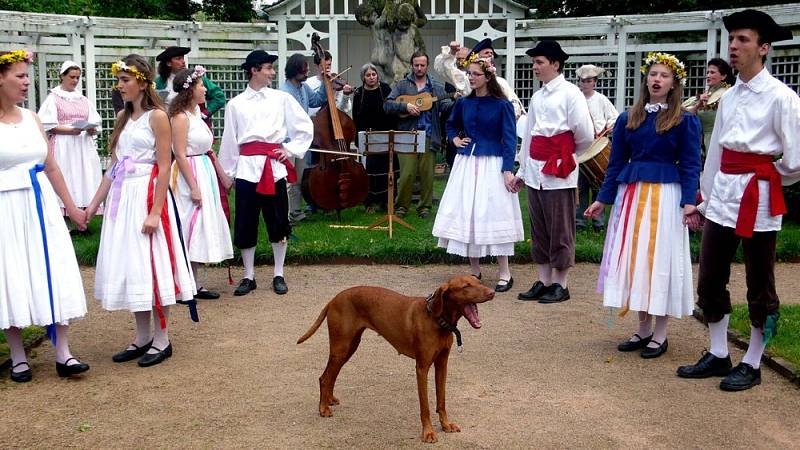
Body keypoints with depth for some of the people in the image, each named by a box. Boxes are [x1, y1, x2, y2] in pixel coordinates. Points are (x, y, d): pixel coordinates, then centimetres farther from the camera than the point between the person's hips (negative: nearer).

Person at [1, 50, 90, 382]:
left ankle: (63, 354, 7)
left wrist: (70, 206, 16)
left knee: (53, 277, 2)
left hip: (41, 205, 5)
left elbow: (51, 167, 15)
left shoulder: (31, 118, 9)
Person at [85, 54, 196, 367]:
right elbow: (113, 168, 14)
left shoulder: (156, 116, -8)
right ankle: (142, 337, 18)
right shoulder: (123, 117, 13)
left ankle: (162, 339, 8)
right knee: (128, 266, 9)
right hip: (121, 197, 7)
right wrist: (93, 204, 11)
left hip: (146, 196, -7)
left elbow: (164, 168, -13)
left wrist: (155, 211, -19)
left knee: (151, 265, -3)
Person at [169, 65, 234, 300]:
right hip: (190, 175, -9)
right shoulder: (181, 117, -14)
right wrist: (194, 187, -21)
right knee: (190, 228, -5)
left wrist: (222, 175, 16)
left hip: (204, 174, 9)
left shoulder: (196, 114, 13)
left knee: (201, 228, 11)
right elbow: (180, 154, -18)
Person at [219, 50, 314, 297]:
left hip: (274, 166, 0)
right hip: (247, 166, 0)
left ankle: (278, 275, 18)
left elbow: (306, 127, 10)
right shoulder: (235, 104, 6)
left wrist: (291, 149, 2)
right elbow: (229, 140, 8)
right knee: (245, 223, 3)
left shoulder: (281, 98, 5)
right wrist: (227, 173, 7)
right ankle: (248, 276, 16)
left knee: (278, 222, 5)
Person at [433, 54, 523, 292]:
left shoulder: (502, 105, -7)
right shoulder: (463, 103, 7)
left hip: (492, 165, -5)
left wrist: (508, 170, -16)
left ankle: (505, 274, 3)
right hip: (466, 163, 5)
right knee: (466, 214, 6)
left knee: (492, 215, -6)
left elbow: (509, 139, -9)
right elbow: (451, 125, 27)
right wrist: (455, 139, 8)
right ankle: (474, 271, 17)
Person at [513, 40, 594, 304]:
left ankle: (560, 285, 9)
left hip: (558, 172, -7)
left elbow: (586, 135, -7)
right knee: (539, 230, 11)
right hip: (535, 171, 7)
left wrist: (568, 154, 9)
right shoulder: (537, 97, 14)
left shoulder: (570, 93, -6)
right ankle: (543, 282, 20)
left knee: (560, 230, 0)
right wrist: (522, 170, 18)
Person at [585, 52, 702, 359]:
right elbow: (616, 162, 12)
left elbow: (690, 166, -4)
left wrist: (689, 202, -15)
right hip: (630, 193, 4)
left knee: (660, 259, 0)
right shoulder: (628, 119, 9)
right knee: (632, 258, 5)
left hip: (665, 195, -4)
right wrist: (602, 200, 9)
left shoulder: (685, 121, -1)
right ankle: (643, 329, 17)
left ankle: (660, 333, 11)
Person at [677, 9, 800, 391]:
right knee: (710, 280, 10)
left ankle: (751, 365, 17)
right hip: (722, 195, 7)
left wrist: (768, 180, 5)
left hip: (758, 198, -7)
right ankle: (718, 355, 24)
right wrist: (703, 200, 15)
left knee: (759, 285, 6)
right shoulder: (728, 97, 11)